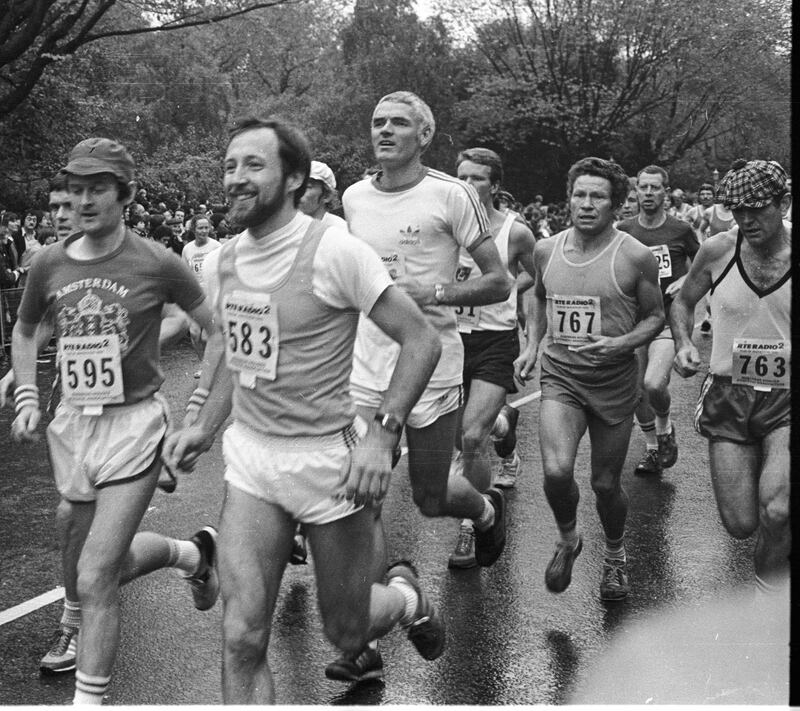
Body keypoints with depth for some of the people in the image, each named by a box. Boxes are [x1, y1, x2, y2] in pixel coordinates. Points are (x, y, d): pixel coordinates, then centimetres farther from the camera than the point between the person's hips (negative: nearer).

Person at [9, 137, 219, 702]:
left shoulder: (156, 266, -9)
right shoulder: (50, 265, 2)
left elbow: (218, 327, 3)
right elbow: (25, 331, 20)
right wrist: (27, 398, 8)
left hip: (134, 423, -5)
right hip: (72, 422, 5)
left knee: (96, 578, -10)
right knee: (94, 558, 17)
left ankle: (89, 700, 6)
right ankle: (192, 552, 45)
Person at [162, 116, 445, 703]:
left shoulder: (335, 251, -16)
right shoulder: (221, 262, 4)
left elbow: (421, 340, -14)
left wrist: (382, 435, -22)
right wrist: (205, 426, 12)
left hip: (327, 459, -4)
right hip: (249, 459, 5)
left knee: (346, 633, 11)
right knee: (243, 638, -5)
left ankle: (406, 596, 46)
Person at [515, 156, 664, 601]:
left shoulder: (635, 258, -8)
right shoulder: (546, 250, 2)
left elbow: (656, 316, 0)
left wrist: (620, 344, -17)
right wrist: (533, 344, 10)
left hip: (614, 382, -1)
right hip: (560, 377, 2)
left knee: (606, 484, 8)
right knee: (556, 471, -19)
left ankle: (616, 556, 38)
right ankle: (568, 540, 13)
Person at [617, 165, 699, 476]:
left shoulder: (680, 230, 0)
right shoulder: (623, 231, 5)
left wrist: (686, 280, -4)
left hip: (668, 318, -3)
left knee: (654, 384, -22)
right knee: (637, 390, 6)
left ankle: (665, 427, 10)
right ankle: (652, 447, 28)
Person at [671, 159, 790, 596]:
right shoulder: (717, 251, -5)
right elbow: (683, 302, 13)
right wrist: (684, 343, -6)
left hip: (786, 401, -2)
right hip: (728, 397, 2)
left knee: (776, 512, -23)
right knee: (740, 525, 3)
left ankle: (767, 593, 5)